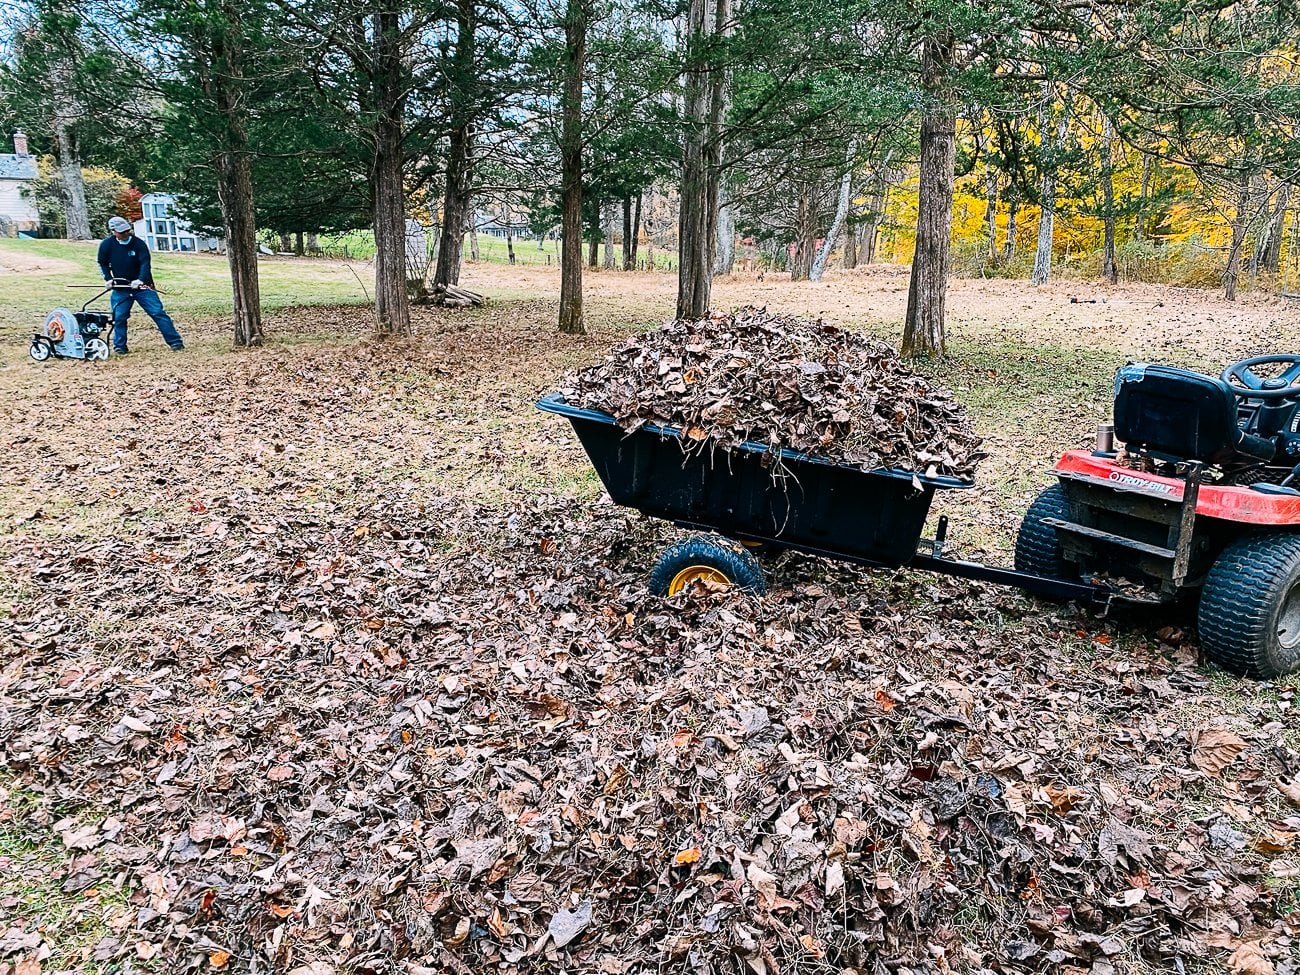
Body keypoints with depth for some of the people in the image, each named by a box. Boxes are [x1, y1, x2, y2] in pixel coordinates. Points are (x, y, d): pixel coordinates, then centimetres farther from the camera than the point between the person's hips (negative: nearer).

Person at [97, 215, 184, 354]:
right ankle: (120, 346, 15)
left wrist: (140, 280, -38)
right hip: (120, 288, 2)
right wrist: (109, 279, -5)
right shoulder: (106, 245, -5)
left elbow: (145, 263, -22)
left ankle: (175, 342, -8)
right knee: (119, 317, 0)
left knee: (158, 312, -9)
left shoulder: (138, 243, -12)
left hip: (142, 285, -2)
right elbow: (103, 263, 10)